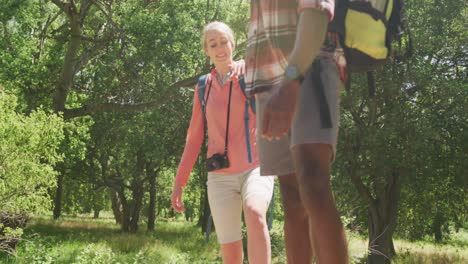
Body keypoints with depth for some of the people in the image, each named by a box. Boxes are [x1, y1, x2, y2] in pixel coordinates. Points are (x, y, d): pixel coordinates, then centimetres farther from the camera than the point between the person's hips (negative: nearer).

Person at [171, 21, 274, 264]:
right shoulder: (203, 87, 10)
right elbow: (194, 137, 13)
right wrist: (179, 181, 9)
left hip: (255, 169, -3)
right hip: (220, 177, 3)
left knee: (254, 215, -35)